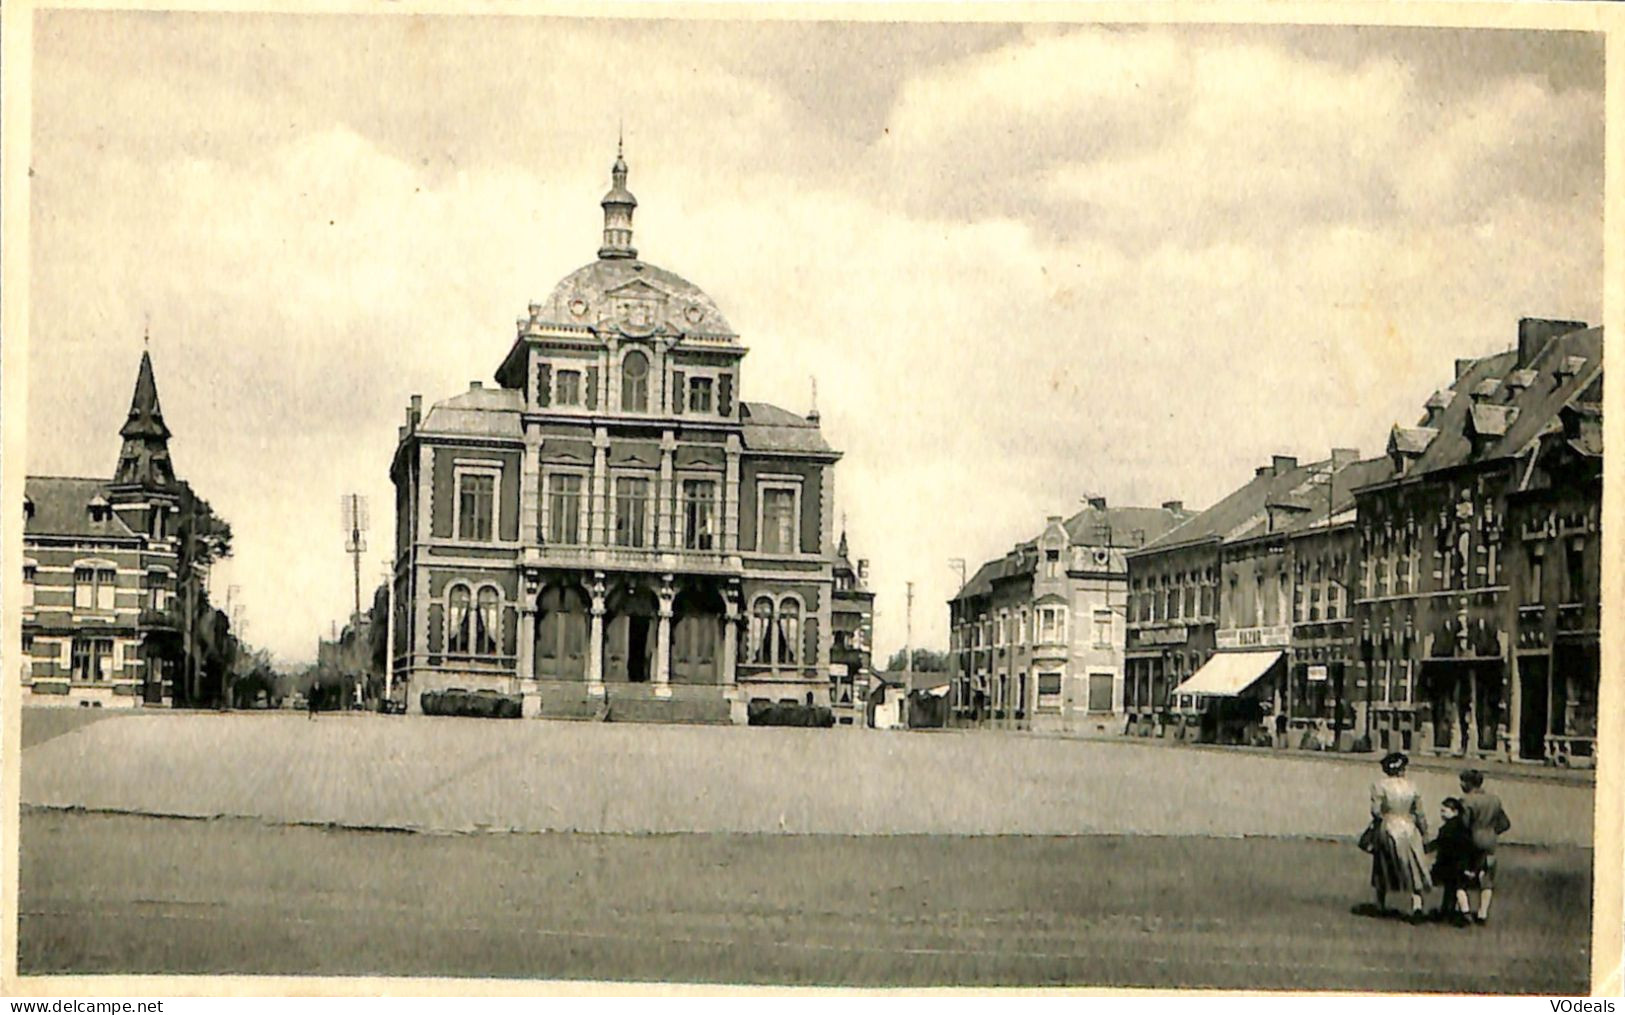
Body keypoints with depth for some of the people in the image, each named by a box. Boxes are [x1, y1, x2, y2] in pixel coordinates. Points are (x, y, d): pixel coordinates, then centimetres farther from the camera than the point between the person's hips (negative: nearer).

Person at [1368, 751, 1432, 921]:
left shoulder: (1380, 785, -9)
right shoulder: (1412, 786, -1)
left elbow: (1376, 810, -13)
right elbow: (1419, 813, 2)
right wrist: (1424, 831, 12)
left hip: (1387, 828, -1)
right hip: (1409, 829, 1)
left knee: (1383, 868, 15)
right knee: (1413, 869, 4)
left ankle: (1381, 905, 25)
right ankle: (1417, 904, -13)